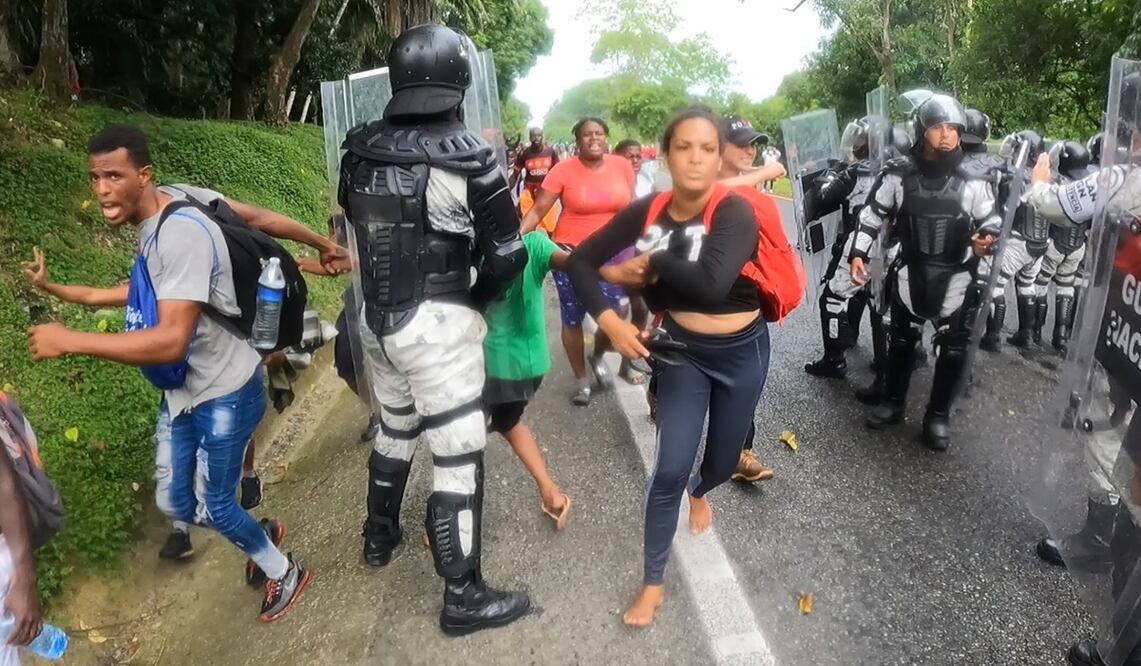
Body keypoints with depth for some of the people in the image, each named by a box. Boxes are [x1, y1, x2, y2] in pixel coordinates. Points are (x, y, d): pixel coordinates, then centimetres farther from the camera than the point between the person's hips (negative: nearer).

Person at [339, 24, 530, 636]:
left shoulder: (359, 151, 0)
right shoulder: (467, 155, -15)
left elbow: (360, 225, 12)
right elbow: (508, 257, -11)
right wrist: (474, 300, 5)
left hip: (376, 320, 7)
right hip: (436, 327, -6)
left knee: (394, 431, 26)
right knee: (457, 459, 4)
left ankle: (379, 538, 47)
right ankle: (463, 599, 18)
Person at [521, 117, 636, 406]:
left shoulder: (622, 165, -1)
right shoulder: (563, 170, -11)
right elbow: (538, 210, -11)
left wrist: (637, 243, 12)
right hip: (572, 254, -2)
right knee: (572, 318, 7)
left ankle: (598, 357, 39)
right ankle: (581, 378, 28)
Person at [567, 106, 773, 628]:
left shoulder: (735, 212, -23)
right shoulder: (647, 211, -12)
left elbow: (712, 283, -41)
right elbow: (582, 260, -7)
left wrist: (653, 262, -25)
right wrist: (608, 319, -21)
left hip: (741, 351, -1)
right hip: (683, 350, 1)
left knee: (723, 462, 18)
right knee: (670, 468, -3)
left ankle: (700, 492, 58)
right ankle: (652, 582, 17)